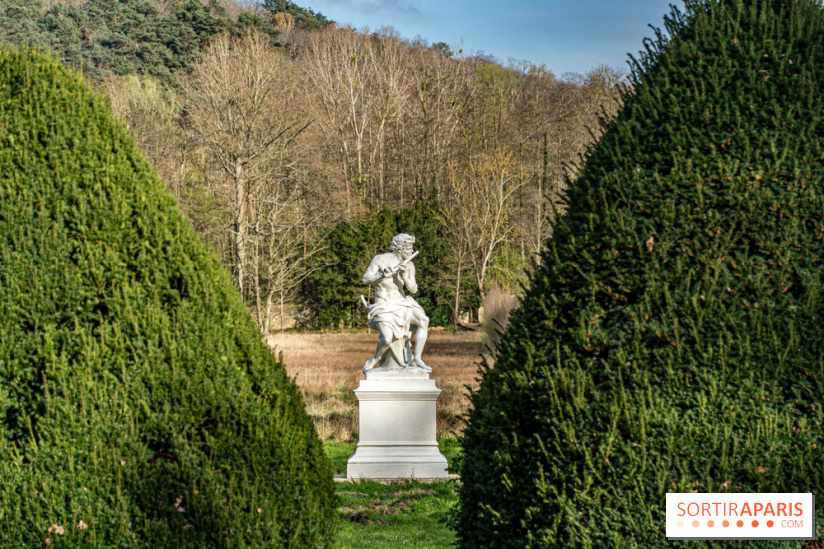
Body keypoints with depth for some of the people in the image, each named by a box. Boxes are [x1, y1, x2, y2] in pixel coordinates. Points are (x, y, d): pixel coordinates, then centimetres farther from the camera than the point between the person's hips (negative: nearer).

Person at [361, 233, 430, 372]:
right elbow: (365, 279, -9)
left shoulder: (409, 265, 3)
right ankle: (377, 358, 5)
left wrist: (404, 276, -23)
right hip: (383, 307, -4)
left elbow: (413, 289, -4)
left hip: (401, 303, 5)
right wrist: (382, 275, -26)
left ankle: (416, 360, -17)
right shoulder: (380, 259, -8)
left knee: (423, 320, -23)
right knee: (387, 339, -29)